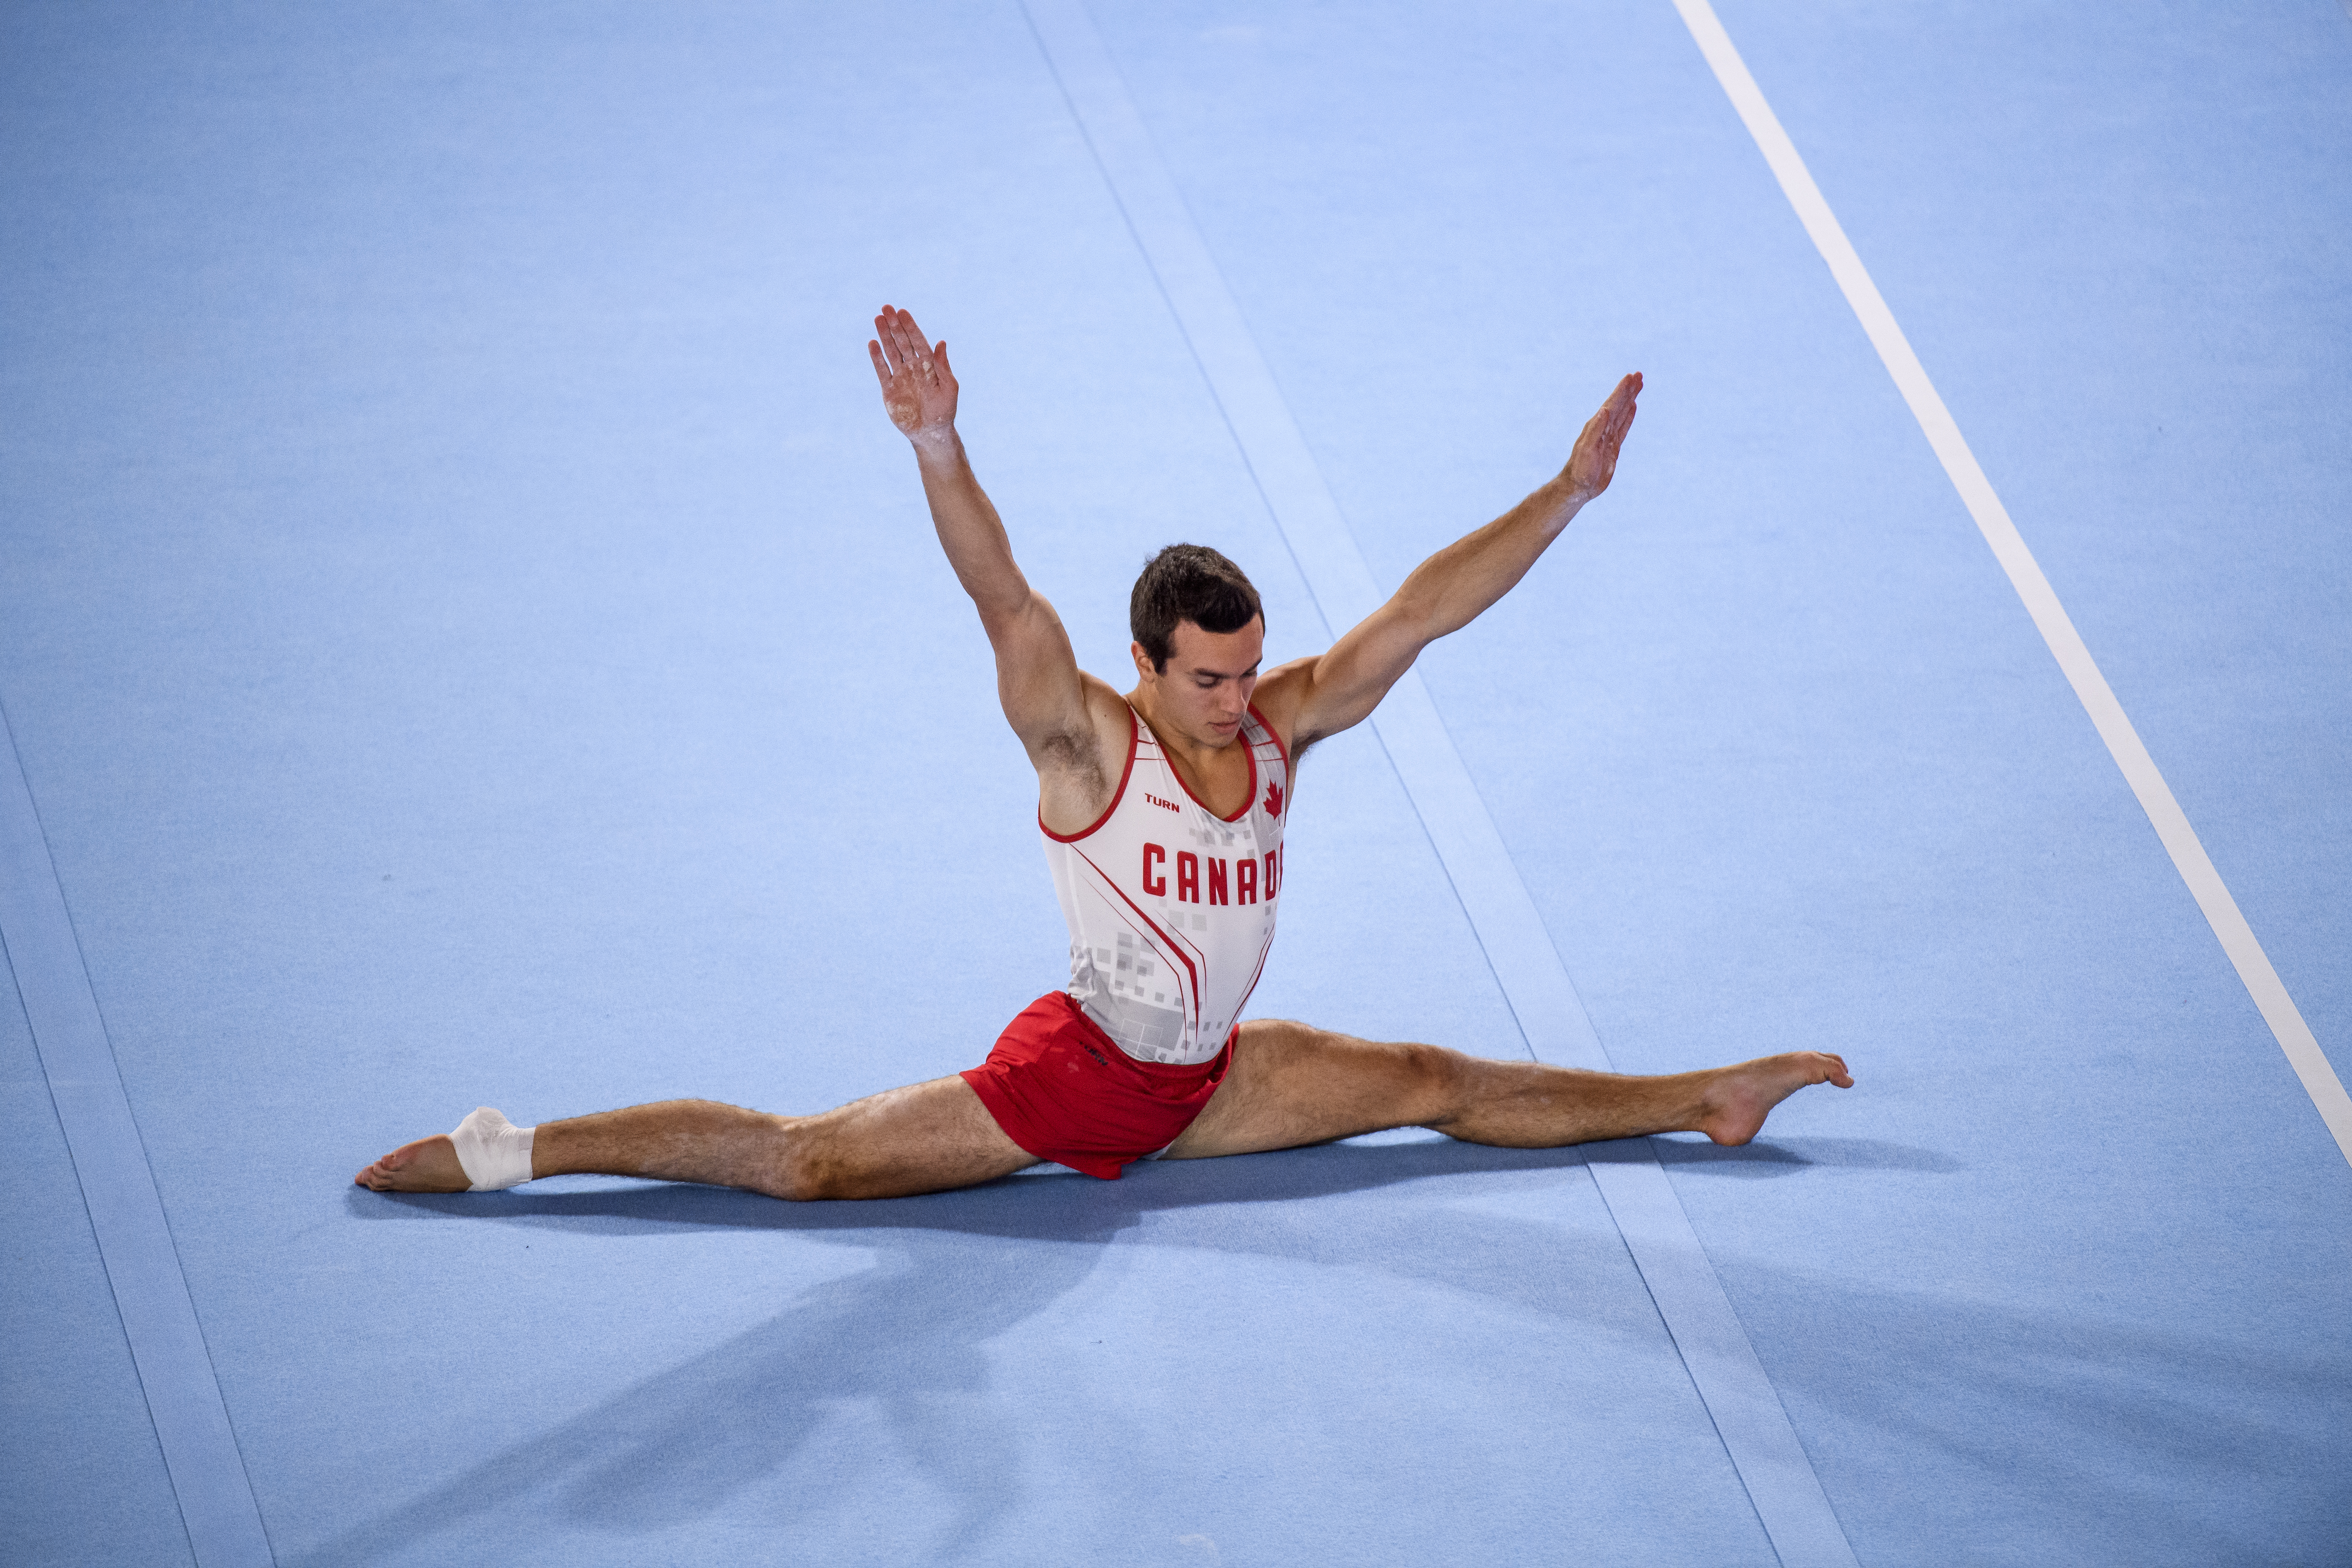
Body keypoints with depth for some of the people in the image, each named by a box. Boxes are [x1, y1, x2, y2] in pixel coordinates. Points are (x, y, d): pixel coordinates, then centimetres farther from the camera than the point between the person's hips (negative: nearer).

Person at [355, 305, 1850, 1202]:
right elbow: (1007, 602, -38)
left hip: (1211, 1080, 5)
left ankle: (1707, 1098, 23)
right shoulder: (1089, 746, -23)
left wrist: (1571, 491, -15)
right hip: (1076, 1071, -5)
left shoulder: (1279, 730, -9)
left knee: (1441, 1085, 10)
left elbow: (1420, 609, -10)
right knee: (806, 1160, -11)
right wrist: (939, 447, -53)